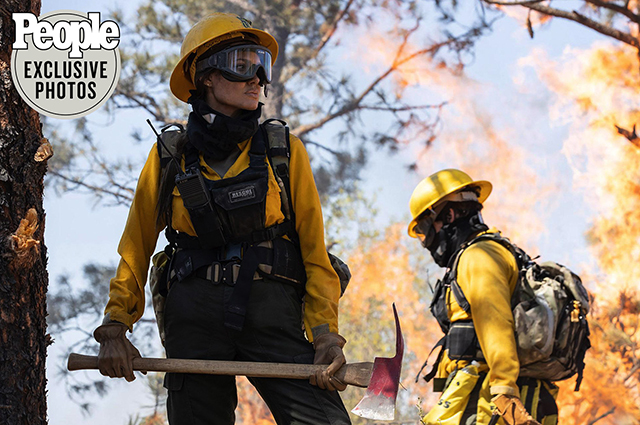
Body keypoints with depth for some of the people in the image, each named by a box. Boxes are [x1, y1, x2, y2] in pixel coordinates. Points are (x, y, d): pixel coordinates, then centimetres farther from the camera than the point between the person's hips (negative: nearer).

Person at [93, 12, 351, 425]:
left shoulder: (285, 151, 9)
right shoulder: (170, 158, 10)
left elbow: (315, 248, 6)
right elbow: (135, 250, 15)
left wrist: (326, 334, -5)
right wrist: (115, 328, 4)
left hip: (271, 312, -1)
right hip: (195, 318, 1)